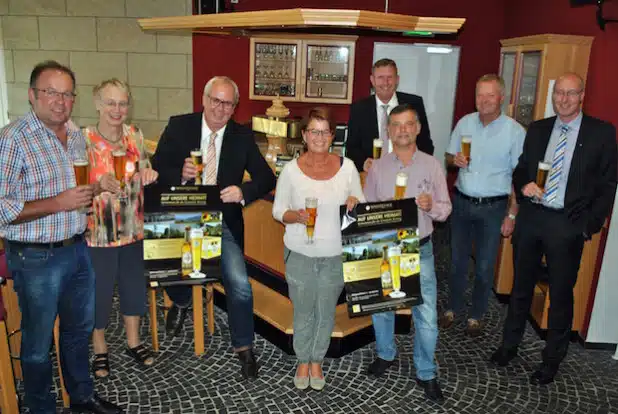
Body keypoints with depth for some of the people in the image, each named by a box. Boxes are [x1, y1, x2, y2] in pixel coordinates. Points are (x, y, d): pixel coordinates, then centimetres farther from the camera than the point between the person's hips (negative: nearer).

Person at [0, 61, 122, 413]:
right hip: (37, 258, -7)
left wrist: (90, 192, 1)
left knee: (80, 329, 22)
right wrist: (59, 202, -24)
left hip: (79, 249, 7)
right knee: (38, 344, 12)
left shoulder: (76, 133, 5)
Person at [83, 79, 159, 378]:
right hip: (97, 231, -4)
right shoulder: (83, 140, -12)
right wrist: (100, 184, -31)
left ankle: (133, 342, 36)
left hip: (132, 228, 5)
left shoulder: (134, 136, 2)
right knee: (99, 291, 9)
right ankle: (100, 350, 31)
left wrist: (148, 174, -10)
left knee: (134, 285, 16)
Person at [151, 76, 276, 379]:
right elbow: (156, 168, -1)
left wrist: (243, 191, -21)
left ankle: (244, 347, 13)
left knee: (240, 284, -12)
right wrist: (181, 174, -22)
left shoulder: (242, 136, 0)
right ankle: (181, 302, 33)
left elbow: (266, 178, -1)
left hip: (223, 221, -1)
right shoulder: (179, 126, -1)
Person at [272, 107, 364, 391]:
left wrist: (355, 204, -19)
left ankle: (317, 360, 41)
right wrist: (297, 216, -23)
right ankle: (303, 361, 39)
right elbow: (278, 211, -3)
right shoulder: (291, 169, -9)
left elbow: (361, 205, 5)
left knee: (326, 312, 17)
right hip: (300, 254, -1)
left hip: (335, 255, 1)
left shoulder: (347, 167, -6)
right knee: (303, 311, 15)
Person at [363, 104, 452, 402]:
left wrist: (431, 206, -21)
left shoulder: (432, 166, -3)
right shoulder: (377, 168, -2)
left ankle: (426, 373, 24)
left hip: (420, 250, -1)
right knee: (381, 307, 18)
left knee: (427, 315, 3)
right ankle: (385, 354, 43)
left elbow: (445, 209, -1)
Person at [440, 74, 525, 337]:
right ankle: (453, 308, 32)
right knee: (457, 260, 14)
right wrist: (454, 160, -13)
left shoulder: (515, 131, -10)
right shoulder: (464, 123, 1)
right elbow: (449, 158, 12)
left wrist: (511, 215, -10)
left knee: (484, 266, 9)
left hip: (493, 207, -3)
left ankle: (476, 315, 28)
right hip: (462, 202, 3)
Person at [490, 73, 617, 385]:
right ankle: (509, 344, 34)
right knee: (521, 286, 16)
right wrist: (523, 185, -10)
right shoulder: (537, 129, 8)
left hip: (568, 225, -3)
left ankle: (552, 359, 27)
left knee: (561, 295, 8)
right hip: (530, 218, 3)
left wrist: (590, 226, -8)